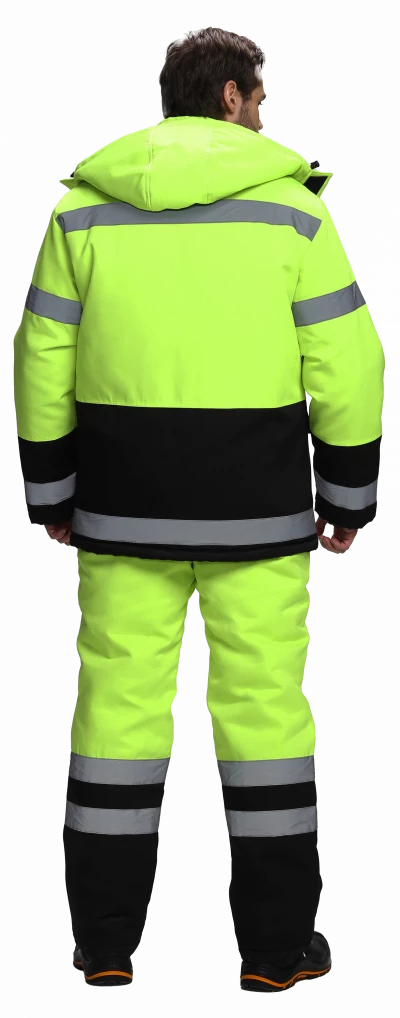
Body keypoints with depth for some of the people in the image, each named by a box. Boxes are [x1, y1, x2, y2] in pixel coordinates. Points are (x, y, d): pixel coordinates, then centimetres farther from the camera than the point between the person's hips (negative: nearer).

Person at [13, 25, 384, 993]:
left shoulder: (83, 206, 3)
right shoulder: (289, 206, -4)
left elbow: (43, 361, 4)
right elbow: (346, 363, -6)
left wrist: (50, 493, 12)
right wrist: (348, 497, 3)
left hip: (125, 502, 2)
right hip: (256, 507, -2)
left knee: (119, 696, 7)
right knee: (262, 700, 5)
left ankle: (105, 942, 11)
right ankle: (275, 946, 10)